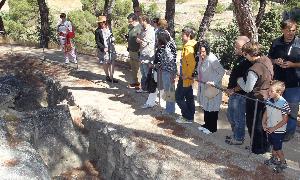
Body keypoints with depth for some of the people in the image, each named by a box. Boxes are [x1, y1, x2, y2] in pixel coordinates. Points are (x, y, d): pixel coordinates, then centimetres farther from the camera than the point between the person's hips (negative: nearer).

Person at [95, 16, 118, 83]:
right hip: (103, 49, -4)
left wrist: (112, 38, -3)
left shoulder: (108, 28, 6)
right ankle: (107, 76, 25)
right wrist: (103, 48, -19)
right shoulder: (97, 31, -9)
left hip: (111, 48, 4)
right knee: (105, 63, 7)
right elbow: (97, 41, -9)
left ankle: (111, 76, 7)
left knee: (112, 62, 0)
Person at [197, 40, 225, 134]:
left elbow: (222, 72, -23)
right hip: (204, 87, 8)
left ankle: (212, 127, 20)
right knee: (205, 106, 19)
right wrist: (199, 79, 8)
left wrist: (214, 82, -25)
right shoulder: (201, 58, 1)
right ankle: (207, 124, 35)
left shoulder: (212, 59, -24)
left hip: (212, 89, -8)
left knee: (212, 108, 5)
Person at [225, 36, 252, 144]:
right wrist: (230, 90, 17)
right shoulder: (240, 58, 8)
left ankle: (238, 139, 23)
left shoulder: (247, 62, -23)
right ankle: (235, 134, 40)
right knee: (230, 115, 23)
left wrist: (233, 90, -18)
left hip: (240, 95, -10)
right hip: (234, 94, 10)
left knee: (238, 118, 6)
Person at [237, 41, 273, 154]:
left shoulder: (254, 70, -31)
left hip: (255, 100, -9)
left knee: (253, 124, 11)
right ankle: (265, 145, 39)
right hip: (266, 97, 9)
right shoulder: (267, 60, -4)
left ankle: (258, 148, 26)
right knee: (262, 123, 23)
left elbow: (247, 89, -23)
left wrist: (240, 79, -6)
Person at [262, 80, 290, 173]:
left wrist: (273, 128, -18)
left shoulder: (283, 104, -26)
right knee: (273, 145, 24)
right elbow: (266, 113, 7)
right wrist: (264, 123, -4)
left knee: (277, 148, 7)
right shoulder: (269, 100, -7)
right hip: (270, 129, 6)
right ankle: (274, 158, 45)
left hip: (278, 130, -6)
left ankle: (283, 163, 29)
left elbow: (285, 120, -20)